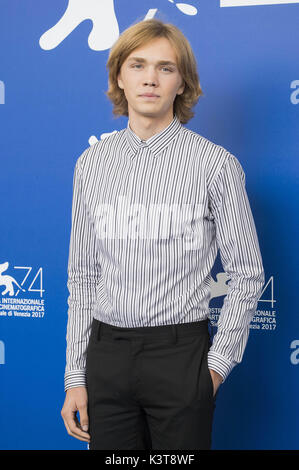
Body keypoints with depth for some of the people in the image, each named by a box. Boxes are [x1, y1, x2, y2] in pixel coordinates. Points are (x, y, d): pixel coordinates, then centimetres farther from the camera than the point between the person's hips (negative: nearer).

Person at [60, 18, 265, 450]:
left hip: (180, 351, -3)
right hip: (106, 352, 3)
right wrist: (76, 375, 6)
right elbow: (82, 276, 8)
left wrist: (218, 363, -5)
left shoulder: (215, 163, -4)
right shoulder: (91, 163, 6)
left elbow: (247, 275, -1)